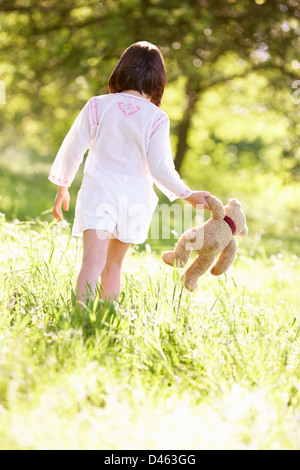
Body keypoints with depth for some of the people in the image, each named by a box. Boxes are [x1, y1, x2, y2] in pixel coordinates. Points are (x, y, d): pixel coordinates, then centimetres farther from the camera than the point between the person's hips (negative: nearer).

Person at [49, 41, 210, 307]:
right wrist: (188, 195, 8)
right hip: (135, 195, 1)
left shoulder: (98, 106, -1)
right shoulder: (157, 118, -4)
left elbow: (73, 149, 3)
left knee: (93, 260, -11)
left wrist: (62, 187, 17)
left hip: (98, 188, -1)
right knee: (114, 264, 18)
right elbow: (160, 169, -6)